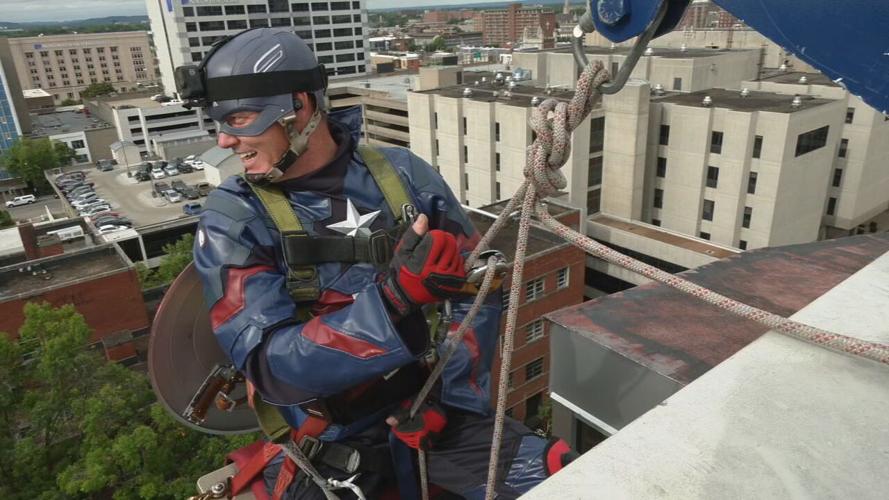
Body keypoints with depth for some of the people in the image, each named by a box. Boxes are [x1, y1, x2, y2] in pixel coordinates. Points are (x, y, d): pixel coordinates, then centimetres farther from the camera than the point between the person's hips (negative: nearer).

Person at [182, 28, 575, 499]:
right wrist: (393, 297, -33)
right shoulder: (232, 217, -11)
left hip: (426, 405, 2)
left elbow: (475, 289, -2)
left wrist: (449, 401, -10)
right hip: (326, 442, -1)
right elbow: (270, 367, -20)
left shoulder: (403, 173, -6)